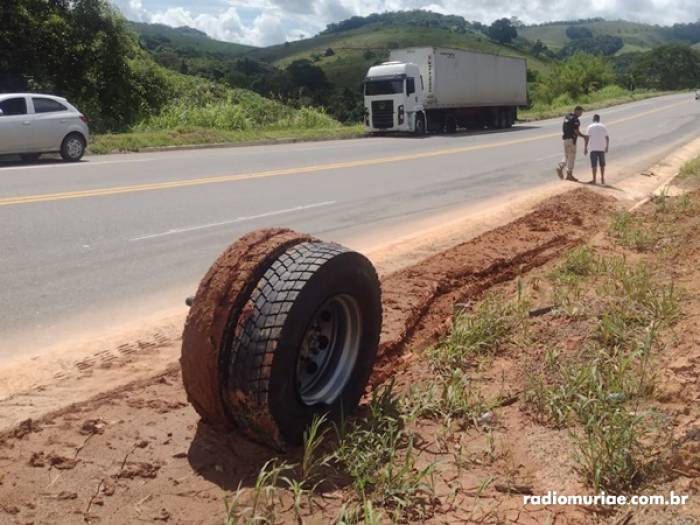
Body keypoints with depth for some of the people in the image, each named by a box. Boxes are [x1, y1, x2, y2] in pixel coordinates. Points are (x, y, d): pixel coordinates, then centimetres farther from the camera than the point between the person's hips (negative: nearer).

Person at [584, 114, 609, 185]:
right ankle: (602, 179, 15)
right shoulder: (603, 127, 6)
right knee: (602, 164, 12)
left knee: (594, 164, -1)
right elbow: (607, 137, 6)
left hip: (593, 148, -2)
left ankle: (594, 180, -3)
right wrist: (607, 147, 15)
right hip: (602, 148, 3)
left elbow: (587, 138, -7)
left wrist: (586, 148, -3)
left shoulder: (590, 127, -1)